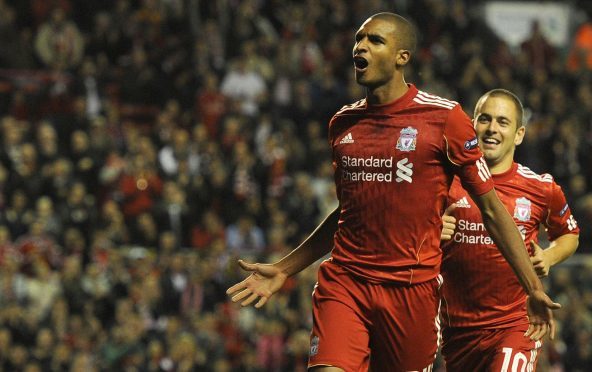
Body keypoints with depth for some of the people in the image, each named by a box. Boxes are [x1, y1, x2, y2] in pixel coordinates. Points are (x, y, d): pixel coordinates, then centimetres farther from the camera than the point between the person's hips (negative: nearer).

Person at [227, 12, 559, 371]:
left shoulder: (443, 117, -2)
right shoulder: (343, 123, 12)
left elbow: (491, 207, 1)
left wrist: (533, 288, -2)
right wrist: (283, 269, 22)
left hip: (413, 287, -3)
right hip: (344, 283, 3)